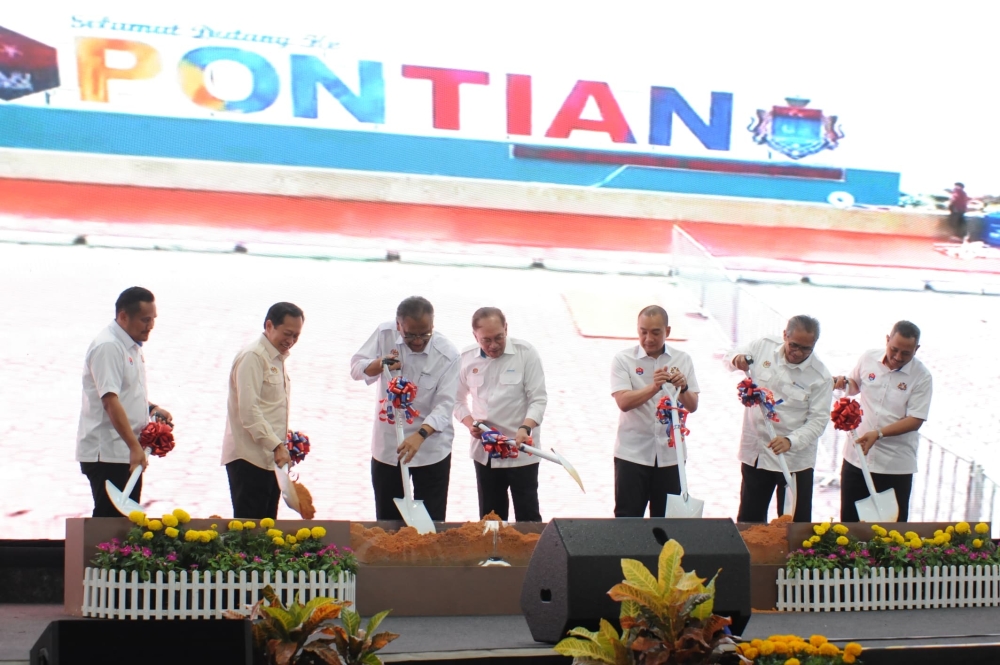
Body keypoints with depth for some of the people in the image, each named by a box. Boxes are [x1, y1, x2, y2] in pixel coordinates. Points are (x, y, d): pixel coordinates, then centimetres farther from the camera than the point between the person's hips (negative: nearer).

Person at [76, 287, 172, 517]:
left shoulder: (132, 346, 14)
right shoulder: (107, 346, -16)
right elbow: (110, 401, -24)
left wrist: (152, 408, 10)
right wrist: (134, 446, -28)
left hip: (127, 454, 9)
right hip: (107, 455, -9)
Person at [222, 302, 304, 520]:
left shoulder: (278, 358, 16)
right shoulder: (253, 357, -12)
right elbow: (248, 411, -20)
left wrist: (282, 445, 13)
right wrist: (276, 446, -22)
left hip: (271, 458, 9)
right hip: (249, 459, -9)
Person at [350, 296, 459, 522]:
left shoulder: (447, 355, -15)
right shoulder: (385, 334, -7)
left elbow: (444, 405, -20)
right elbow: (356, 368, -1)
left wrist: (420, 435, -37)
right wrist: (380, 364, -23)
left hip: (431, 449, -3)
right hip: (387, 445, 3)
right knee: (387, 521, 13)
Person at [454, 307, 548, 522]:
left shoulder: (526, 353, -11)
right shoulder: (466, 358, -2)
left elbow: (538, 399, -12)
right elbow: (459, 400, 9)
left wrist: (525, 428, -29)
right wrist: (470, 423, -10)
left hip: (521, 451, -3)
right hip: (485, 451, 3)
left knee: (527, 516, 5)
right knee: (490, 517, 14)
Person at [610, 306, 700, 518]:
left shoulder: (682, 360, 3)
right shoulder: (623, 359, -5)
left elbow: (693, 406, 1)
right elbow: (624, 402, -17)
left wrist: (683, 388, -20)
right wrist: (654, 387, -32)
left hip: (670, 453, 3)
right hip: (632, 453, -3)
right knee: (627, 520, 1)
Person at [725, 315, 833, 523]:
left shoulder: (820, 377, -13)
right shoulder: (763, 347, -5)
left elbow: (818, 420, -15)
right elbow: (729, 357, 10)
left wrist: (790, 441, -30)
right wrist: (736, 359, -14)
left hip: (794, 459, -3)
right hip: (755, 451, 3)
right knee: (749, 520, 15)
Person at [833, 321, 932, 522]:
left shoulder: (921, 377, -12)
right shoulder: (868, 358, -2)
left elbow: (915, 420, -15)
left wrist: (878, 434, -25)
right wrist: (844, 383, -6)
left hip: (895, 465, -3)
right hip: (857, 456, 3)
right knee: (849, 520, 12)